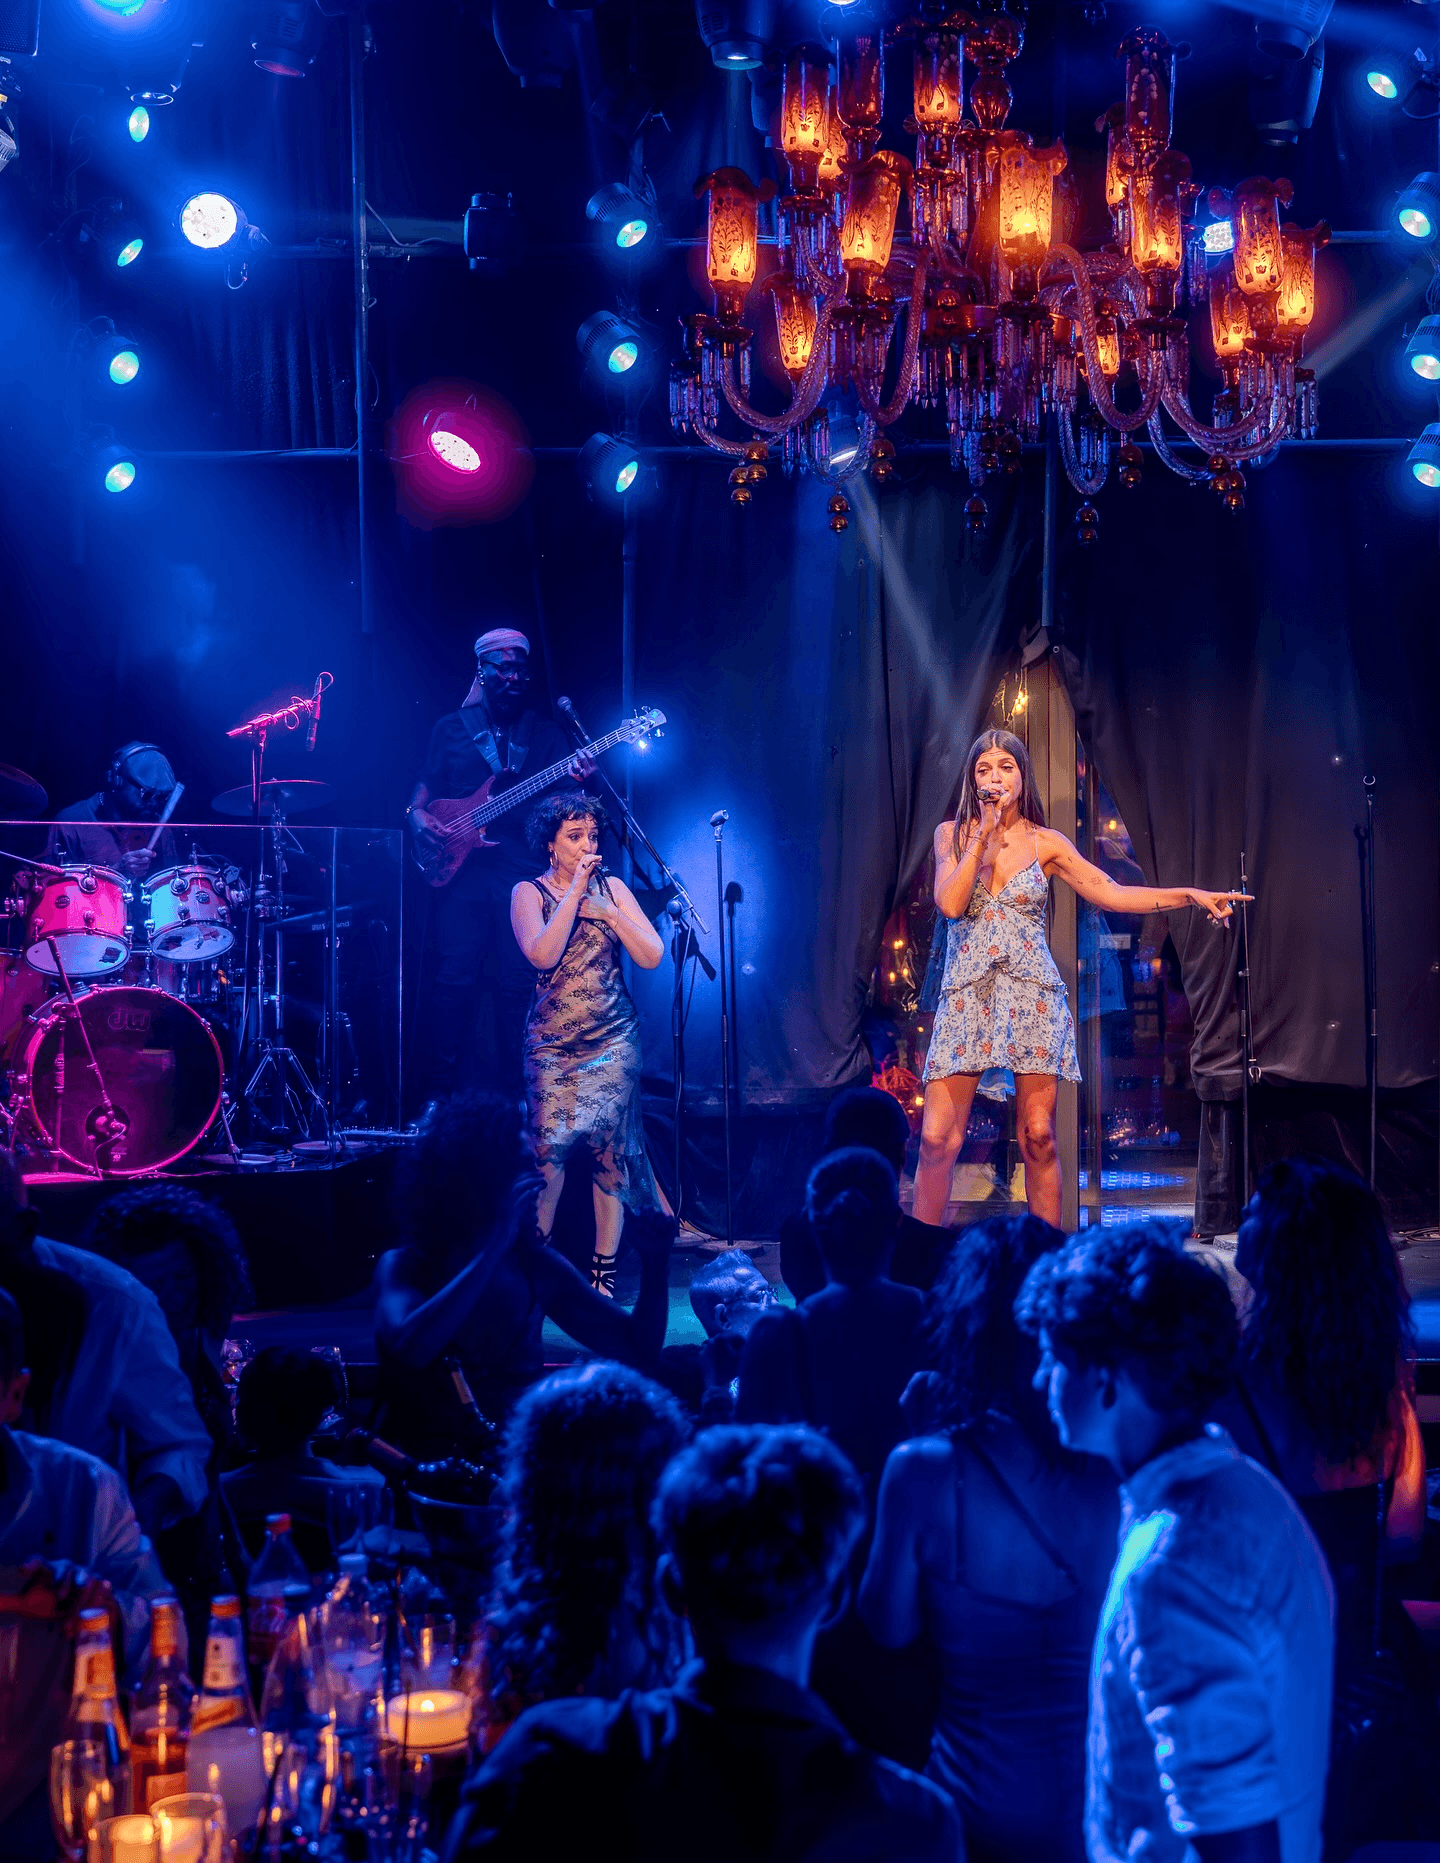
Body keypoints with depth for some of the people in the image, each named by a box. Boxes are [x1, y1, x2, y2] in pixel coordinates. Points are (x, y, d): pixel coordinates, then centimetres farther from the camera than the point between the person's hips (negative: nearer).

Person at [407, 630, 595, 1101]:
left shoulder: (546, 732, 12)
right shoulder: (452, 728, 13)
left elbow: (564, 800, 4)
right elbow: (424, 787, 12)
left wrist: (578, 781, -19)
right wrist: (418, 817, -10)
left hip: (524, 871, 0)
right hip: (461, 868, 0)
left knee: (518, 982, -2)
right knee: (454, 979, -5)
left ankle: (514, 1092, 6)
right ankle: (439, 1092, 0)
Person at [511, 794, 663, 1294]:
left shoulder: (612, 889, 9)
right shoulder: (529, 893, 1)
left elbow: (652, 956, 1)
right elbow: (542, 954, -17)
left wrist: (607, 912, -9)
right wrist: (574, 891, -14)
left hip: (613, 1041, 2)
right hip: (553, 1044, -2)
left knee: (610, 1151, -1)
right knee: (548, 1151, -11)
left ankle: (604, 1273, 7)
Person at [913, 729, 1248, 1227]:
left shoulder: (1046, 844, 8)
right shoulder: (952, 834, 8)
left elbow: (1111, 894, 4)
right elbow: (949, 904, -7)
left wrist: (1191, 895, -3)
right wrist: (984, 837, -8)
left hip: (1032, 995, 0)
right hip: (966, 995, 0)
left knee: (1038, 1136, -2)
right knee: (937, 1139, -7)